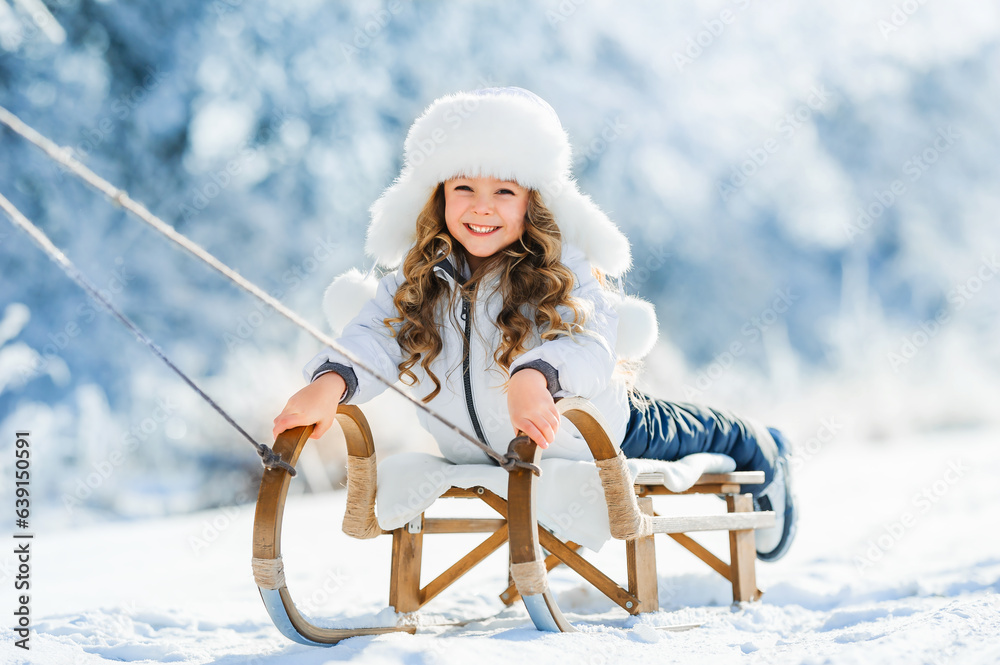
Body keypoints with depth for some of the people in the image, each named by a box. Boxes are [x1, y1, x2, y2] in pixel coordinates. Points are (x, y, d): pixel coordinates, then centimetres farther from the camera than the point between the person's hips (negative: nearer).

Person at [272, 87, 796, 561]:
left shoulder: (563, 270, -28)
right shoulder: (418, 279, -17)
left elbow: (590, 344, -44)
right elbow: (375, 337, -31)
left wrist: (533, 376, -67)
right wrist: (330, 383, -54)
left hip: (602, 437, -4)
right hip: (477, 452, 5)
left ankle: (762, 453, 55)